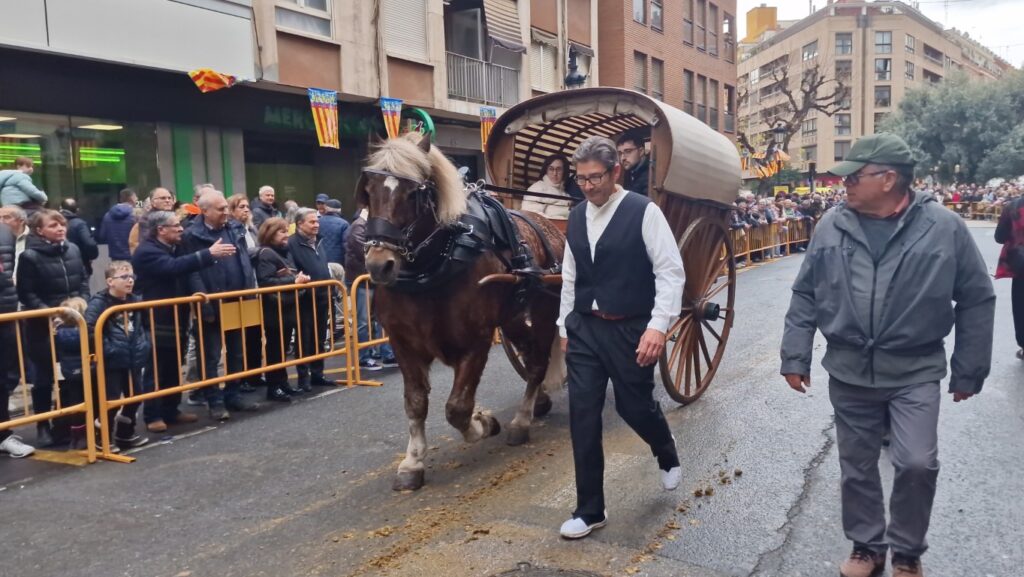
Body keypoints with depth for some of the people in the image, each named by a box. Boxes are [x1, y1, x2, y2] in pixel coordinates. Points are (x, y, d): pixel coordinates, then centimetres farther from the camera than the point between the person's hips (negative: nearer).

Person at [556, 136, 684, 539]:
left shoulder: (643, 211, -10)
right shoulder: (576, 217, 7)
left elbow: (671, 272, -13)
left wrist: (658, 326, -22)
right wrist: (565, 327, 15)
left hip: (630, 329, -4)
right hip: (584, 328, 5)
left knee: (635, 406, 8)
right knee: (582, 415, 2)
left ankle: (667, 454, 46)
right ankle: (589, 510, 15)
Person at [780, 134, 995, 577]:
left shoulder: (944, 227, -8)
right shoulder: (832, 225, -3)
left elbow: (976, 301, 0)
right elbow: (805, 296, 4)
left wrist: (969, 371, 2)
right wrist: (795, 357, 2)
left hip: (916, 372, -2)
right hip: (848, 371, 2)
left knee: (917, 463, -9)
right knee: (857, 467, 11)